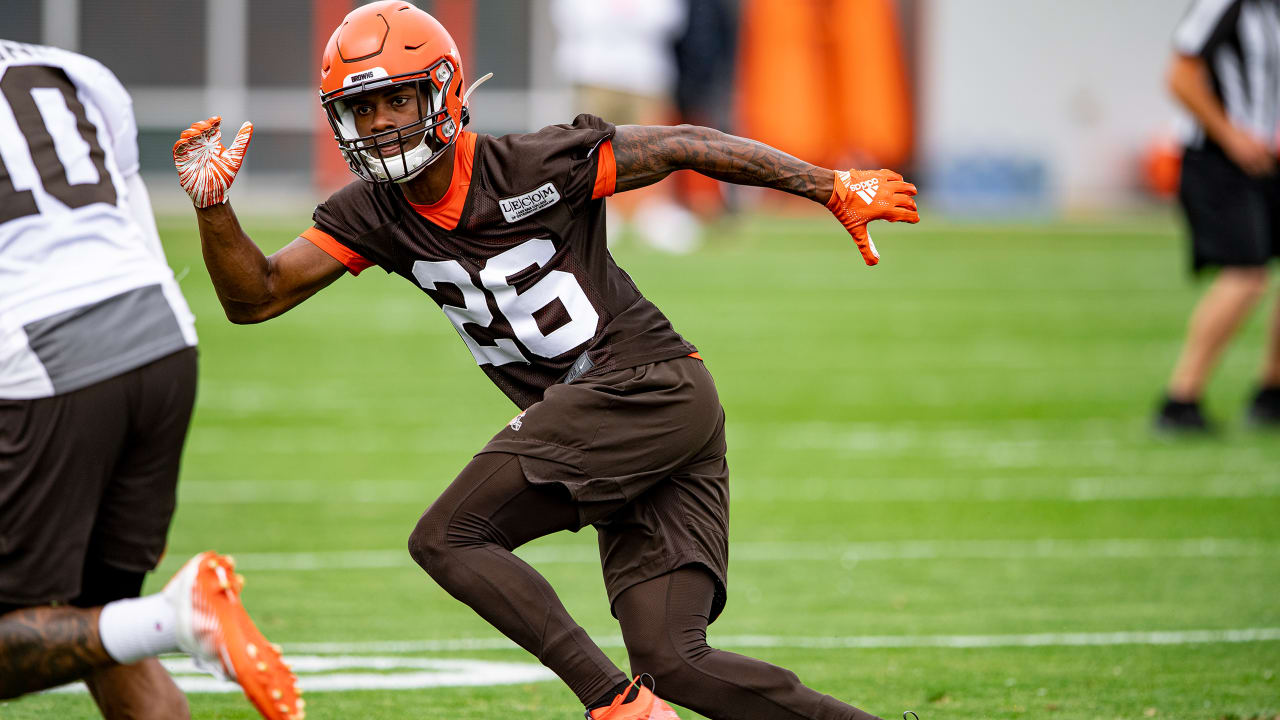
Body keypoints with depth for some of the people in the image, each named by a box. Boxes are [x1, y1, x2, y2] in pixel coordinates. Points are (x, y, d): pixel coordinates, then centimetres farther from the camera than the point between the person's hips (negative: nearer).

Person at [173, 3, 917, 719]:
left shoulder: (534, 167, -12)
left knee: (447, 538, -15)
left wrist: (836, 189, -4)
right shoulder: (373, 215, 6)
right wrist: (213, 205, -14)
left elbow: (683, 145, -5)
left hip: (653, 388, -7)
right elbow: (255, 296, 5)